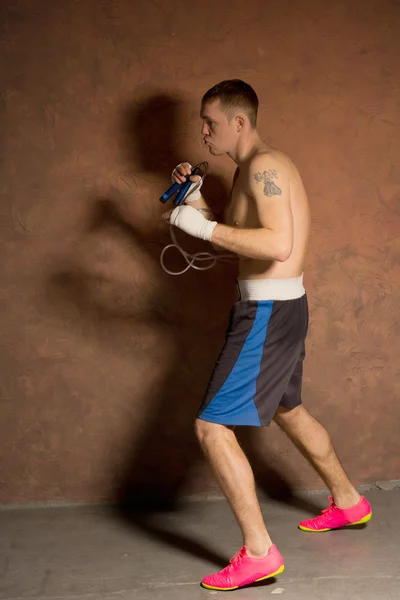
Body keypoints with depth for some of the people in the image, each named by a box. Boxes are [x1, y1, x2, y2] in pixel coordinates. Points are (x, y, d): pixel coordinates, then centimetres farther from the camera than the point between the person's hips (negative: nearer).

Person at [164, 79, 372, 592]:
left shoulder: (264, 165, -17)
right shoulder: (248, 170, 15)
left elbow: (279, 244, -29)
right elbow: (241, 237, 20)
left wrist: (202, 227, -26)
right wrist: (198, 204, 8)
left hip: (270, 313, -11)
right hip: (278, 308, 11)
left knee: (212, 427, -10)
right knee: (286, 410, 26)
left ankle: (258, 553, -4)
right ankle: (348, 502, 44)